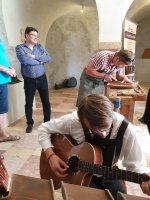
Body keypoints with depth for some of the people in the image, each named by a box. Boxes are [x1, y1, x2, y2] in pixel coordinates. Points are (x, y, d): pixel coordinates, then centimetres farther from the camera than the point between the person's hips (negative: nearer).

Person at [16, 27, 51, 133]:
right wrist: (40, 61, -11)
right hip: (29, 80, -2)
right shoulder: (20, 48, -4)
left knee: (46, 101, 9)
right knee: (29, 103, 6)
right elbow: (24, 60, -22)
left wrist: (34, 57, -17)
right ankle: (30, 123, 23)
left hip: (42, 78, 3)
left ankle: (47, 121, 27)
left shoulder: (40, 46, 7)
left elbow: (48, 58, -7)